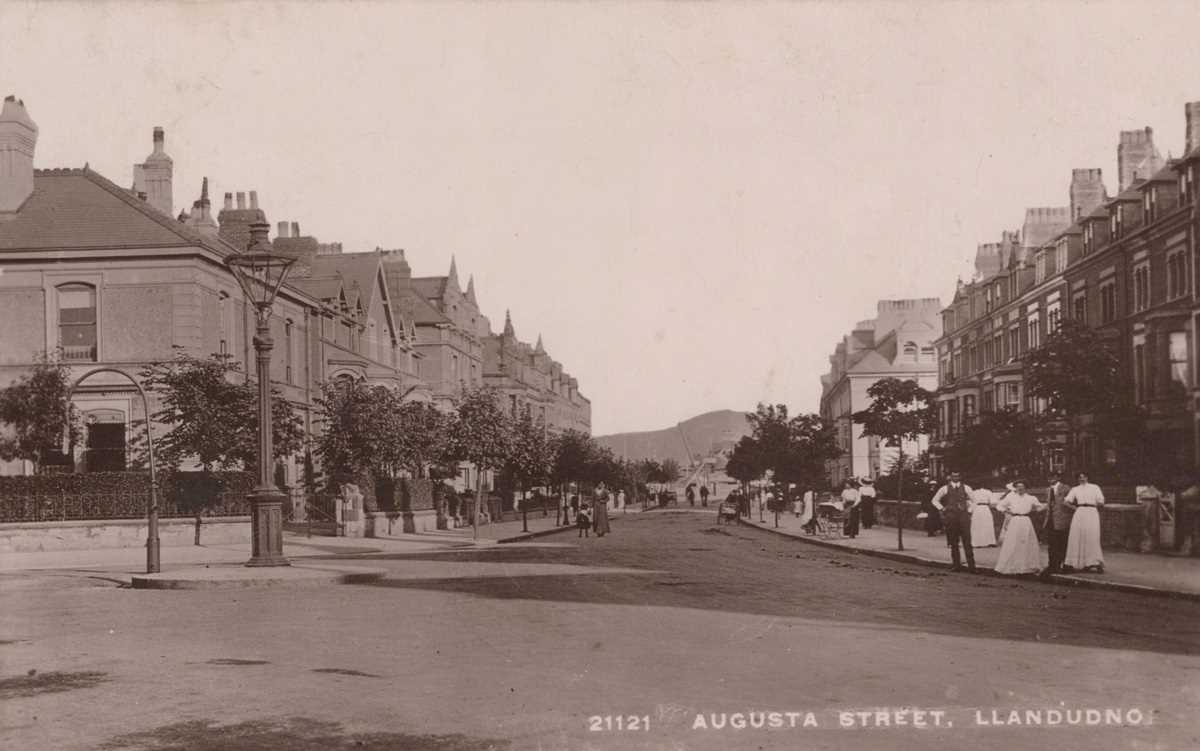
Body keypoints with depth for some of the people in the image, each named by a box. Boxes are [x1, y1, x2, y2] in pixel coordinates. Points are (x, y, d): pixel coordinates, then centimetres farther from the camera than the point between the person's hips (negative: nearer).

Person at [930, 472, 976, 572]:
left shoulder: (966, 488, 6)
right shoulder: (945, 489, 4)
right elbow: (934, 500, 13)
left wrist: (969, 510, 8)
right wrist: (942, 509, 4)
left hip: (963, 516, 0)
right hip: (950, 517, 0)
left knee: (967, 542, -5)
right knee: (953, 544, 4)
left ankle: (971, 566, -4)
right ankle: (957, 565, 11)